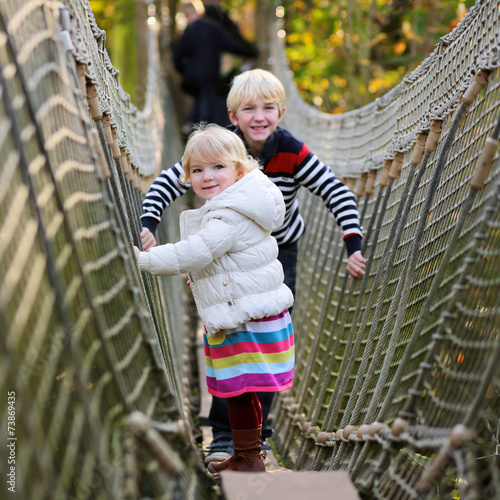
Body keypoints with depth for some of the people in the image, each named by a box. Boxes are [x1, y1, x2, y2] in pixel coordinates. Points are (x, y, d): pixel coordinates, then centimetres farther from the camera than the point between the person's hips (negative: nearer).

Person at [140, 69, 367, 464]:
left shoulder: (293, 153, -23)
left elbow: (339, 195, -19)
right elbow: (168, 183, -17)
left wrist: (354, 248, -30)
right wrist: (148, 226, -33)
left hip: (280, 252, 1)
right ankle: (223, 434, 5)